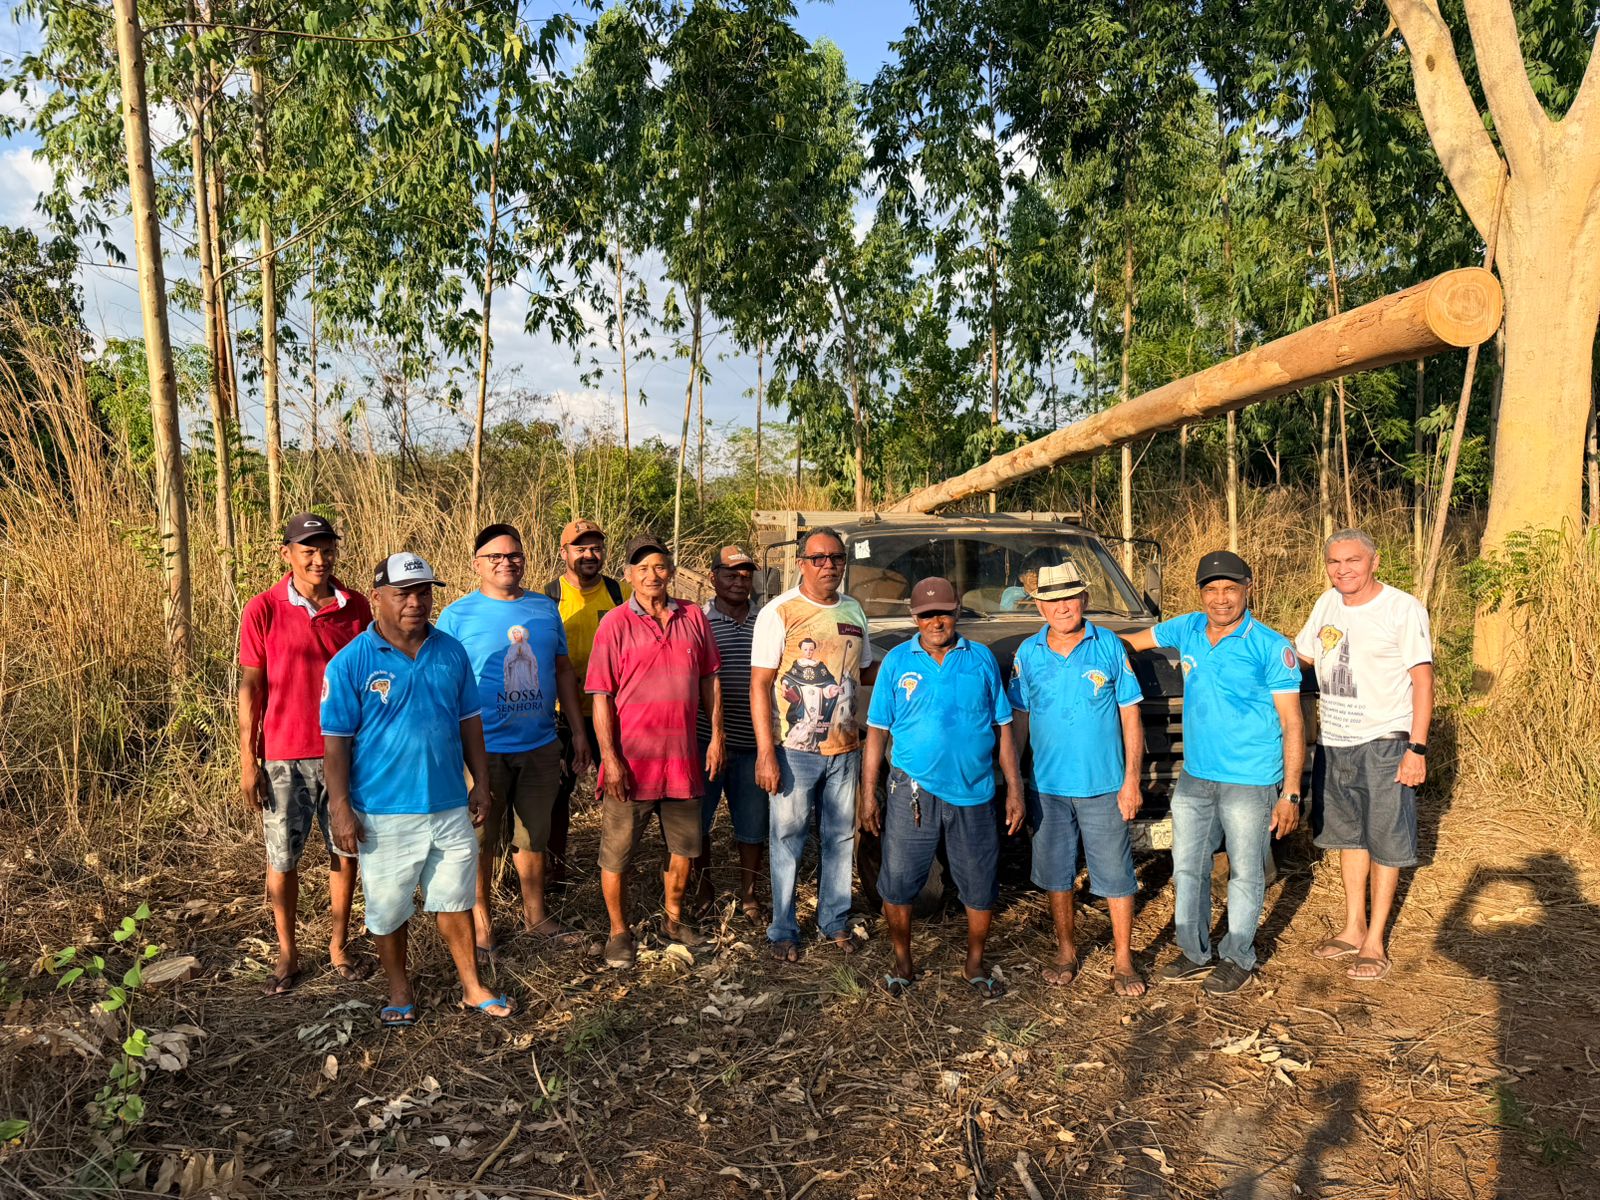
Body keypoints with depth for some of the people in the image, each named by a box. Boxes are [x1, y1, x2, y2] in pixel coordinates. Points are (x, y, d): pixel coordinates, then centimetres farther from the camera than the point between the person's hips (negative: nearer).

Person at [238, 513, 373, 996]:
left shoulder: (356, 607, -1)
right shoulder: (263, 610, -7)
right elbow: (249, 689, -4)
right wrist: (248, 761, -5)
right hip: (284, 758, -2)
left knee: (346, 852, 11)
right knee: (282, 859, 8)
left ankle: (340, 946, 28)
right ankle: (287, 953, 26)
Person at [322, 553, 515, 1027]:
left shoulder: (451, 653, 2)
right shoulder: (350, 663, -10)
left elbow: (469, 721, 9)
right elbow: (336, 741, -9)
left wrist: (481, 783, 7)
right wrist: (341, 809, -11)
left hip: (450, 805, 3)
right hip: (385, 813, -3)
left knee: (455, 899, 15)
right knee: (389, 908, 12)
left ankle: (473, 988, 30)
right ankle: (399, 991, 33)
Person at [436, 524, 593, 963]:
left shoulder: (546, 609, 7)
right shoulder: (456, 615, -5)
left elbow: (563, 670, 12)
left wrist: (579, 731, 10)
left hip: (540, 746, 4)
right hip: (484, 749, -3)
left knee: (534, 836, 17)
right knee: (482, 841, 7)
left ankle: (535, 914, 33)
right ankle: (482, 926, 24)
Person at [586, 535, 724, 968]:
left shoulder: (694, 618, 4)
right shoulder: (615, 623, -8)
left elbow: (710, 679, 12)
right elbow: (601, 696, -9)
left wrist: (717, 736, 6)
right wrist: (609, 758, -14)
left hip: (682, 757, 4)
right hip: (631, 759, -4)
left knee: (683, 846, 18)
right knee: (617, 854, 6)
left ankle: (674, 919, 38)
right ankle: (620, 932, 25)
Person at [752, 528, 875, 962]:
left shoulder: (853, 612, 8)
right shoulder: (779, 612, -8)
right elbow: (760, 685, -11)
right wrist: (766, 753, -17)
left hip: (844, 748, 5)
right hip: (795, 750, -5)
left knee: (841, 837, 15)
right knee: (787, 839, 5)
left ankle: (835, 920, 31)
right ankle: (783, 930, 19)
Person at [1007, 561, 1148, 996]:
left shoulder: (1109, 647, -4)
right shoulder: (1028, 654, 0)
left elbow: (1130, 716, -1)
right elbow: (1019, 720, 6)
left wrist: (1131, 780, -6)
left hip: (1103, 786, -2)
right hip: (1047, 787, 2)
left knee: (1115, 876, 6)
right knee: (1056, 874, 13)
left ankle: (1123, 961, 22)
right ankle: (1065, 953, 31)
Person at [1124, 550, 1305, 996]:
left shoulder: (1270, 647, -12)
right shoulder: (1188, 629, 2)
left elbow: (1292, 723, -11)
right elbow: (1137, 640, 20)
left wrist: (1291, 793, -15)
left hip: (1250, 782, -5)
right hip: (1194, 776, 5)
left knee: (1245, 874, 10)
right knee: (1187, 868, 14)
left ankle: (1237, 958, 28)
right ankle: (1196, 952, 30)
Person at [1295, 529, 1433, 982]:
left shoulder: (1403, 609, -12)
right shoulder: (1327, 605, 5)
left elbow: (1422, 680, -12)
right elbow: (1298, 657, 16)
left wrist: (1417, 749, -16)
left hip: (1384, 744, -6)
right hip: (1333, 742, 6)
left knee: (1385, 842, 4)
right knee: (1348, 836, 16)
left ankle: (1375, 942, 15)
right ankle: (1353, 928, 29)